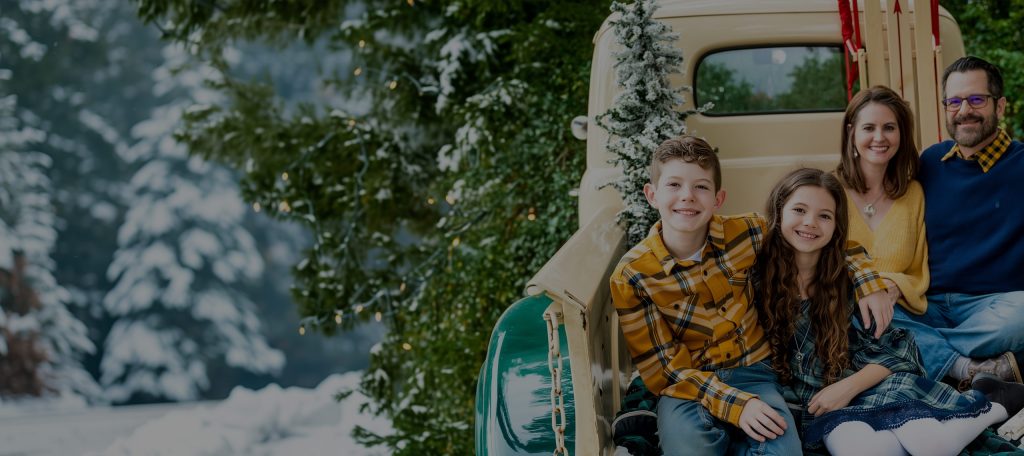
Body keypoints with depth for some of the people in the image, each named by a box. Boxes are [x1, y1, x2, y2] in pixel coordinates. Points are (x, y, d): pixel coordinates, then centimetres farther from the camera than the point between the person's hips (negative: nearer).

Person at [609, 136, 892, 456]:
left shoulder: (744, 235, -4)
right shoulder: (630, 278, -12)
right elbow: (662, 368, -12)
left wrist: (868, 280, 3)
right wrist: (734, 404, -24)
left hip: (751, 372, 2)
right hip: (687, 389, -2)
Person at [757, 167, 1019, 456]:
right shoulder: (761, 276, -2)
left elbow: (895, 348, -1)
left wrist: (848, 387, -15)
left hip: (874, 384, 0)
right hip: (817, 400, 0)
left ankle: (993, 403, -1)